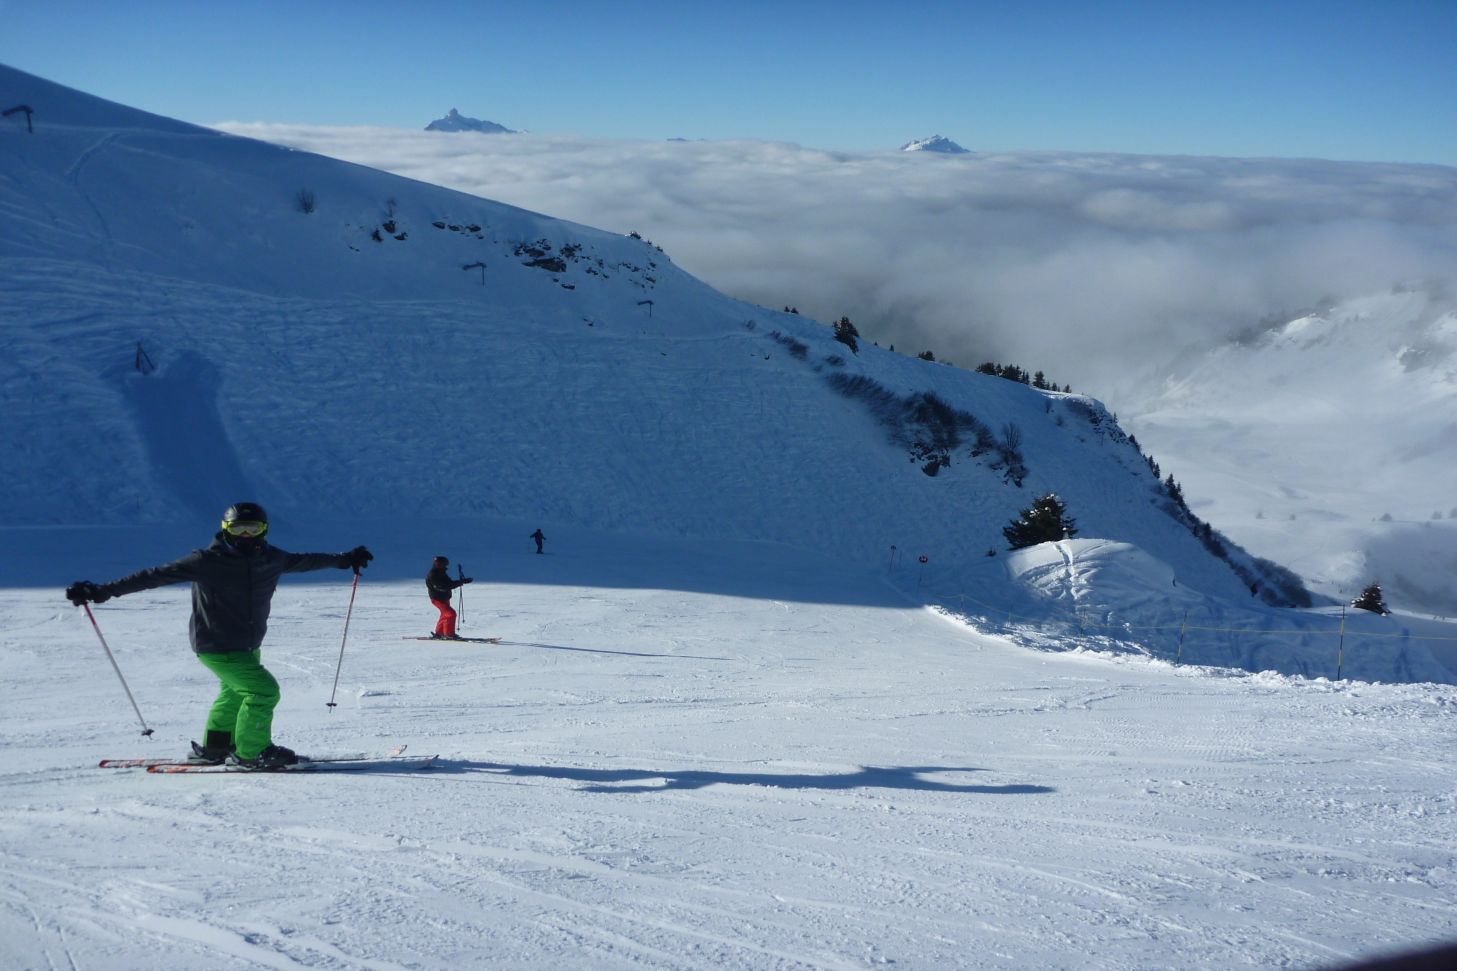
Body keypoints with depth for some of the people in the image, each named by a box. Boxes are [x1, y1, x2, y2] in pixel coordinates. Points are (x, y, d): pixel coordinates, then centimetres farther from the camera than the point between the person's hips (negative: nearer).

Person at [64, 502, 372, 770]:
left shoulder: (270, 558, -2)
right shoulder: (206, 562, -19)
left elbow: (303, 560, 17)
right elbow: (157, 575, -19)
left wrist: (344, 559, 28)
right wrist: (103, 591, -24)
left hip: (248, 646, 8)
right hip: (216, 646, -8)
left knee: (236, 691, 22)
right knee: (263, 690, -13)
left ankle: (214, 747, 40)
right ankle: (251, 752, 2)